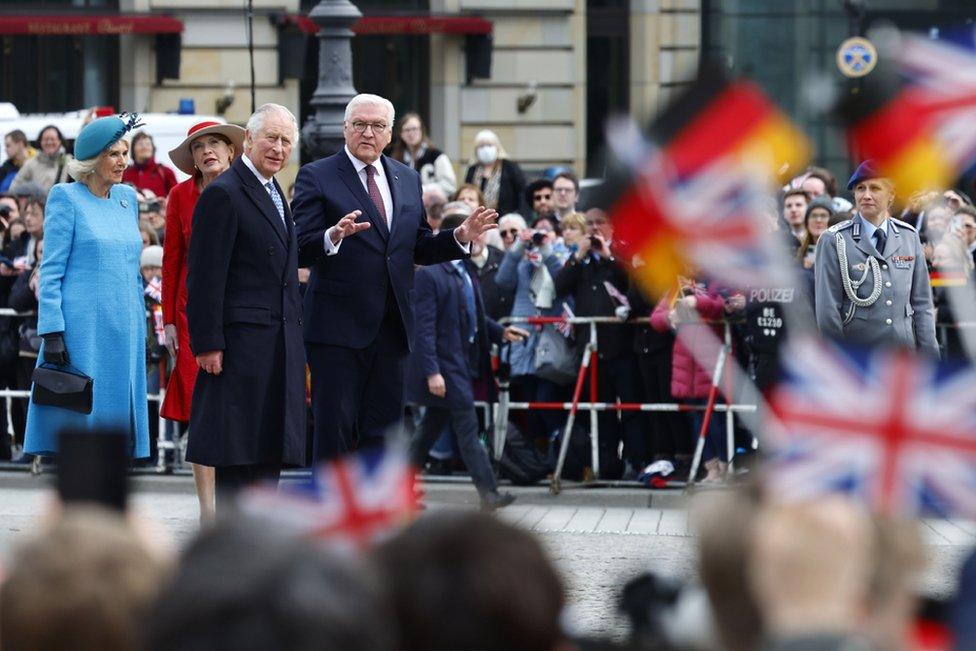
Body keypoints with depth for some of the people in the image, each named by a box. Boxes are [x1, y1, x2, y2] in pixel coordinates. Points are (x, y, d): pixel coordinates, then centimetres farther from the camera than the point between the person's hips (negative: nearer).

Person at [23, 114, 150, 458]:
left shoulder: (127, 197, 15)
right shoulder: (66, 197, -3)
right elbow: (50, 272, -7)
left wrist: (140, 328, 16)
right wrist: (52, 333, -14)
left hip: (124, 333, 6)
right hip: (81, 331, -6)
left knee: (117, 417, 4)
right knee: (76, 420, -7)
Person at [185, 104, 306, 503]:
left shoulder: (275, 194, 19)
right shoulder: (223, 194, -10)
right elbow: (205, 276, -14)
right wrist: (207, 343, -18)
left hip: (278, 346, 9)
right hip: (242, 345, -9)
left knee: (269, 454, 9)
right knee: (237, 454, -7)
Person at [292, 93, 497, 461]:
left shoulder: (408, 180, 15)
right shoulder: (317, 177, -3)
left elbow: (419, 250, 17)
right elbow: (301, 251, -12)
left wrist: (460, 237, 0)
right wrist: (334, 237, -32)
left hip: (391, 328, 5)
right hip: (338, 327, -5)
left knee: (384, 430, 9)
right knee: (334, 430, -4)